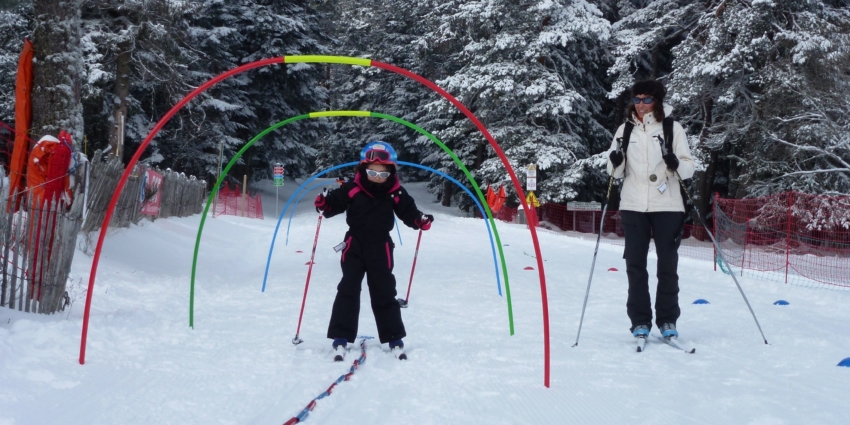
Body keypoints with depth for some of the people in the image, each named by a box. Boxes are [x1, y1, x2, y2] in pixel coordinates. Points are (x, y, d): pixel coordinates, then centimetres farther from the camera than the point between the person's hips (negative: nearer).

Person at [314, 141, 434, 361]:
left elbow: (408, 212, 0)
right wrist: (324, 204, -25)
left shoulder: (396, 193, -6)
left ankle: (394, 339, 17)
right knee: (348, 291, -3)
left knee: (384, 293, 7)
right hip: (354, 247, -1)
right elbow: (335, 203, -4)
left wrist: (421, 220, -19)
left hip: (381, 250, 1)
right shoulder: (352, 189, -9)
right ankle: (341, 339, 1)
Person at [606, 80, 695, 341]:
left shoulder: (672, 128, 3)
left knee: (667, 264, 3)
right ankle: (640, 321, 10)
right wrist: (615, 163, -9)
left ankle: (667, 320, 14)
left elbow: (689, 168, 1)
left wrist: (676, 164, -20)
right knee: (635, 264, 3)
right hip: (633, 206, 2)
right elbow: (617, 172, 12)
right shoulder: (625, 129, 10)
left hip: (667, 205, -2)